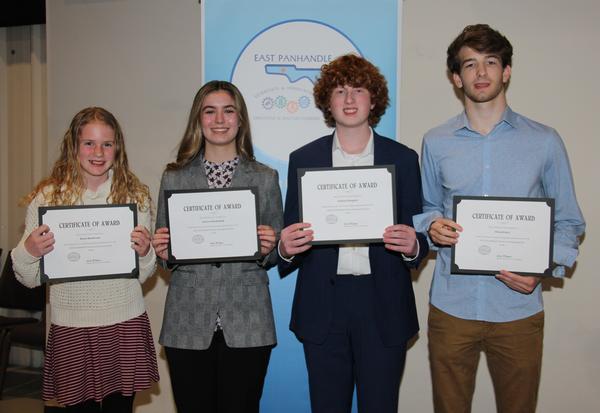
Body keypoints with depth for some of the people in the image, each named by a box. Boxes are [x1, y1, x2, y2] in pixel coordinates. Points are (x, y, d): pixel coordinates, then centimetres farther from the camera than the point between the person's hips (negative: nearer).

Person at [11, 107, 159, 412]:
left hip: (126, 326, 1)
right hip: (71, 329, -1)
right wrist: (28, 252, -18)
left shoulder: (135, 195, 2)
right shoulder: (47, 197, -2)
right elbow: (30, 280, 1)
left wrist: (144, 252, -13)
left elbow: (142, 275, 7)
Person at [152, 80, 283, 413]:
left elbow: (276, 255, 8)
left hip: (247, 325, 0)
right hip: (188, 325, 1)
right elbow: (164, 251, 11)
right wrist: (163, 252, -10)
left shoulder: (266, 178, 5)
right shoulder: (174, 178, 7)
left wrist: (268, 250, -13)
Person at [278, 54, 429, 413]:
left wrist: (412, 246, -17)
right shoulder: (303, 159, 6)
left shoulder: (403, 159, 4)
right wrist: (286, 248, -15)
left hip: (383, 308, 0)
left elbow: (419, 239, 6)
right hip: (323, 306, 1)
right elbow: (291, 236, 7)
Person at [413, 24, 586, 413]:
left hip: (519, 308, -1)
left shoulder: (545, 141, 1)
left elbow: (568, 223, 5)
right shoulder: (436, 143, 5)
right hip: (451, 305, 1)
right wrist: (432, 227, -8)